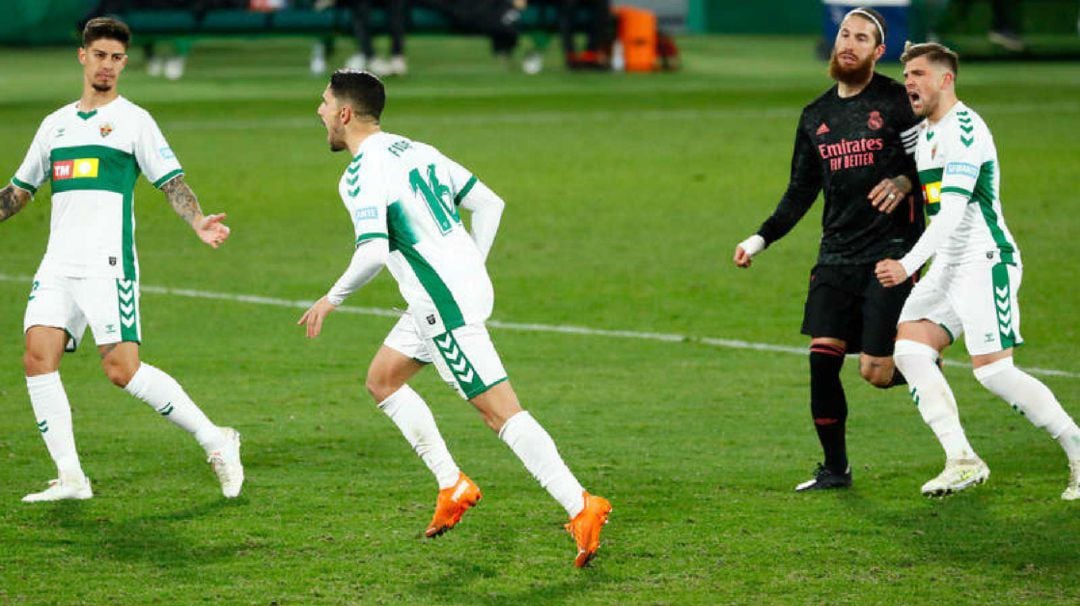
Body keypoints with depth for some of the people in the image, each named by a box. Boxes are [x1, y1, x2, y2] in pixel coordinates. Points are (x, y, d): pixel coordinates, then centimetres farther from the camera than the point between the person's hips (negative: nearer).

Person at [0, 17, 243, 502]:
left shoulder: (132, 120, 3)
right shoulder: (55, 124, 19)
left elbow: (171, 182, -3)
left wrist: (197, 222, -21)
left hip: (108, 265, -5)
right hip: (58, 263, 5)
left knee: (122, 370, -14)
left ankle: (214, 440, 1)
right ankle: (70, 478, -4)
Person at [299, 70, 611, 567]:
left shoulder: (362, 173, -12)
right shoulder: (414, 150, 15)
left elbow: (372, 253, -24)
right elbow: (489, 203, 17)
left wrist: (332, 299, -9)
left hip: (444, 303, -10)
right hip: (466, 281, 10)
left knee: (500, 411, -10)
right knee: (382, 380, 20)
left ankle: (581, 507, -14)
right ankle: (453, 486, 18)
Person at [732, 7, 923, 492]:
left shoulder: (895, 101, -3)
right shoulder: (816, 116, 14)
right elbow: (801, 191, 20)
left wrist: (903, 181, -23)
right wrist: (761, 238, 11)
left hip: (889, 252, -5)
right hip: (836, 257, 5)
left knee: (876, 371, -10)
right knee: (822, 357, -6)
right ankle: (835, 468, 6)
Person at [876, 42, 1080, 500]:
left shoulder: (963, 129, -15)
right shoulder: (923, 132, 15)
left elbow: (952, 210, -24)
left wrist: (908, 265, -30)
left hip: (985, 261, -9)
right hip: (948, 267, 9)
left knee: (993, 371, -15)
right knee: (908, 348, -7)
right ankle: (962, 461, -9)